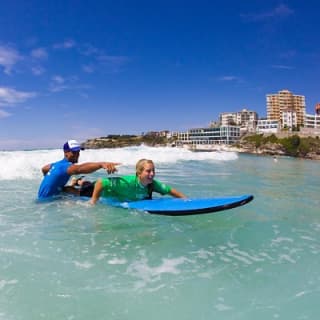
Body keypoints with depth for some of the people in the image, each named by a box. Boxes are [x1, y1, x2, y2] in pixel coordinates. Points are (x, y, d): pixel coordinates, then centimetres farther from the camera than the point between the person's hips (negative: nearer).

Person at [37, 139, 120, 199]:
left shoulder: (58, 164, 8)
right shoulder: (65, 166, -26)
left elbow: (44, 169, 29)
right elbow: (80, 169, -50)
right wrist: (101, 164, -65)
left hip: (46, 197, 10)